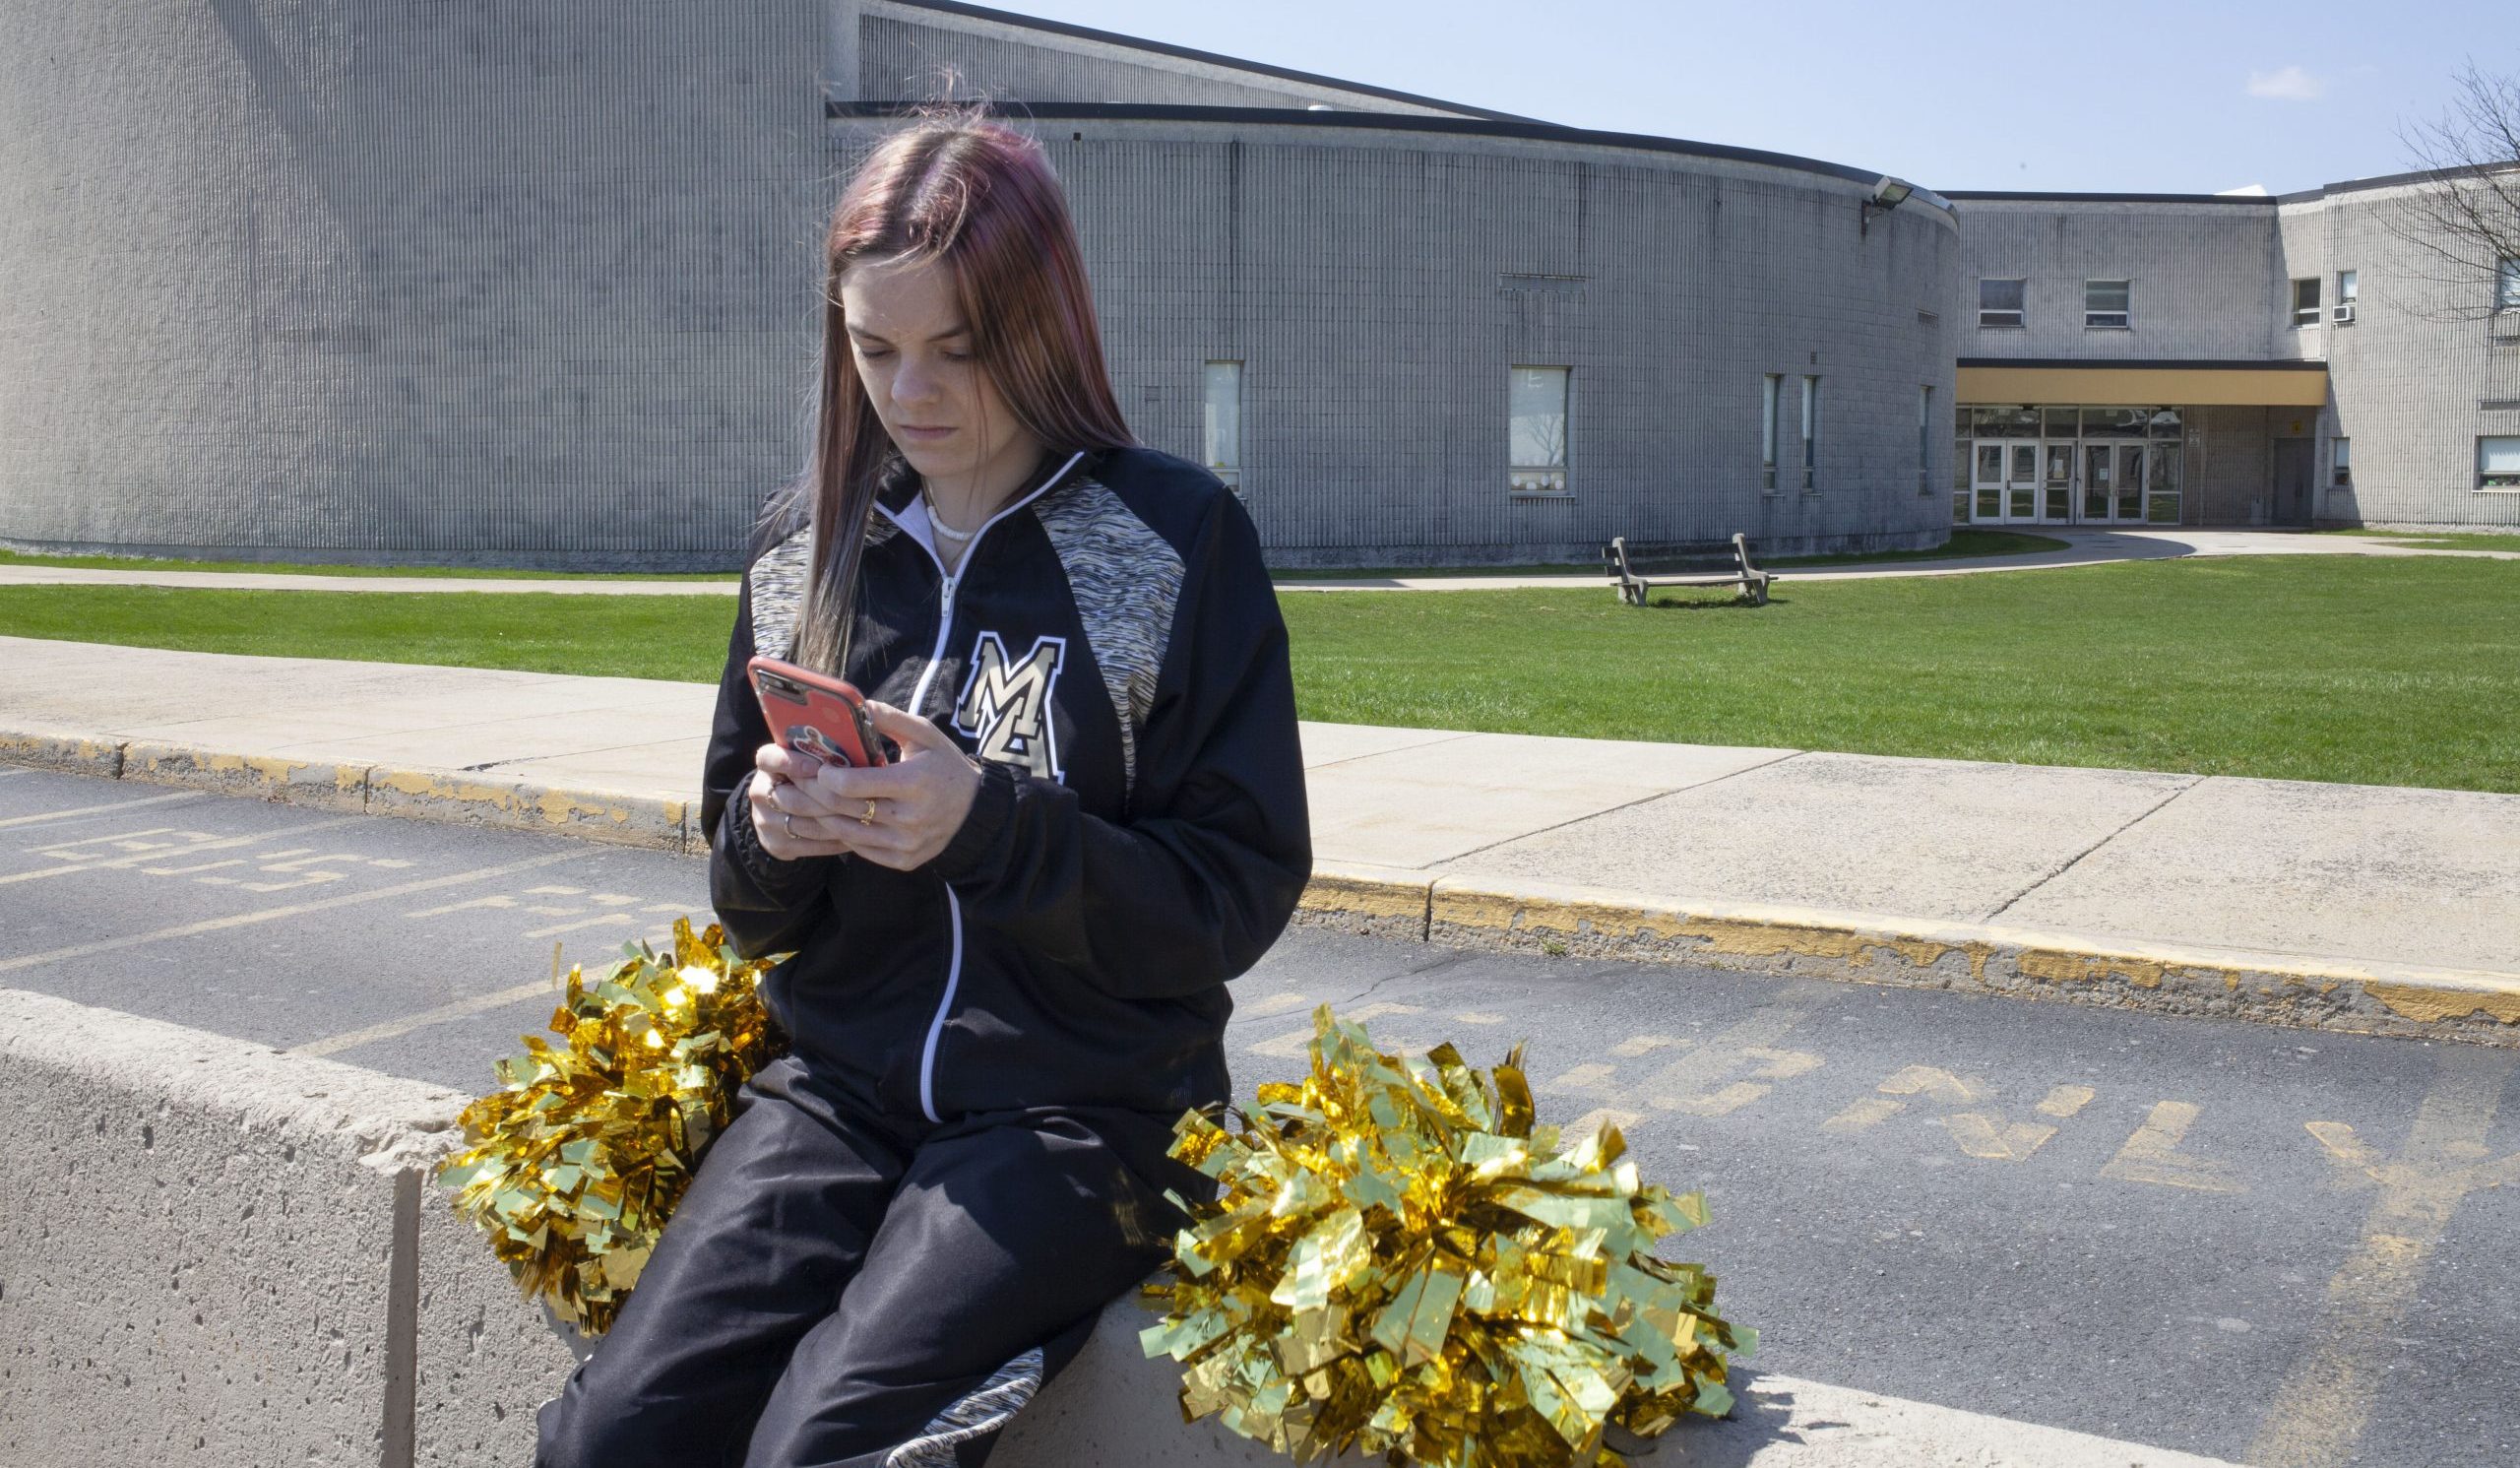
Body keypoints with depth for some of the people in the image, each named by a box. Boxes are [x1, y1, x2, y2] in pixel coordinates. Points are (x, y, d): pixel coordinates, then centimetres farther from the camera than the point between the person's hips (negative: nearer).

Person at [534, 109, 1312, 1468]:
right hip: (838, 1088, 5)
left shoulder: (1179, 537, -5)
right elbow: (751, 912, 15)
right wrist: (770, 837, -9)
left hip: (1081, 1111, -4)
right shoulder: (806, 542, 8)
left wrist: (990, 824, -20)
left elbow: (1240, 894, -8)